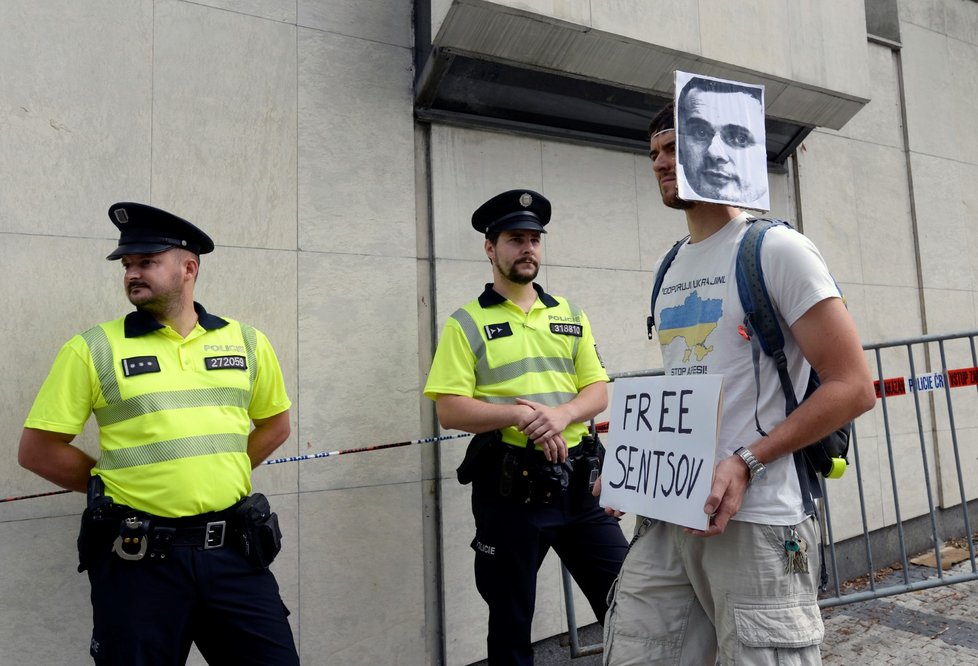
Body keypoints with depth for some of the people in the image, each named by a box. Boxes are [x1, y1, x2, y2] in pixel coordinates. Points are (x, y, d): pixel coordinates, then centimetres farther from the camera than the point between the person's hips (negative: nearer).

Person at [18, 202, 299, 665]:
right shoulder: (94, 349, -3)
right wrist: (116, 482, 1)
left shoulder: (246, 342, 4)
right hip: (138, 559, -2)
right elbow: (37, 449, 0)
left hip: (233, 548, 2)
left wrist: (222, 474, 7)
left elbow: (275, 422, 15)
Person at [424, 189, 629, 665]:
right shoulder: (467, 323, -2)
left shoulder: (570, 315, 11)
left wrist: (561, 414, -15)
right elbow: (449, 410, -9)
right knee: (510, 621, 13)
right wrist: (520, 415, -22)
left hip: (577, 481, 4)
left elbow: (598, 390, 6)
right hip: (508, 486, -3)